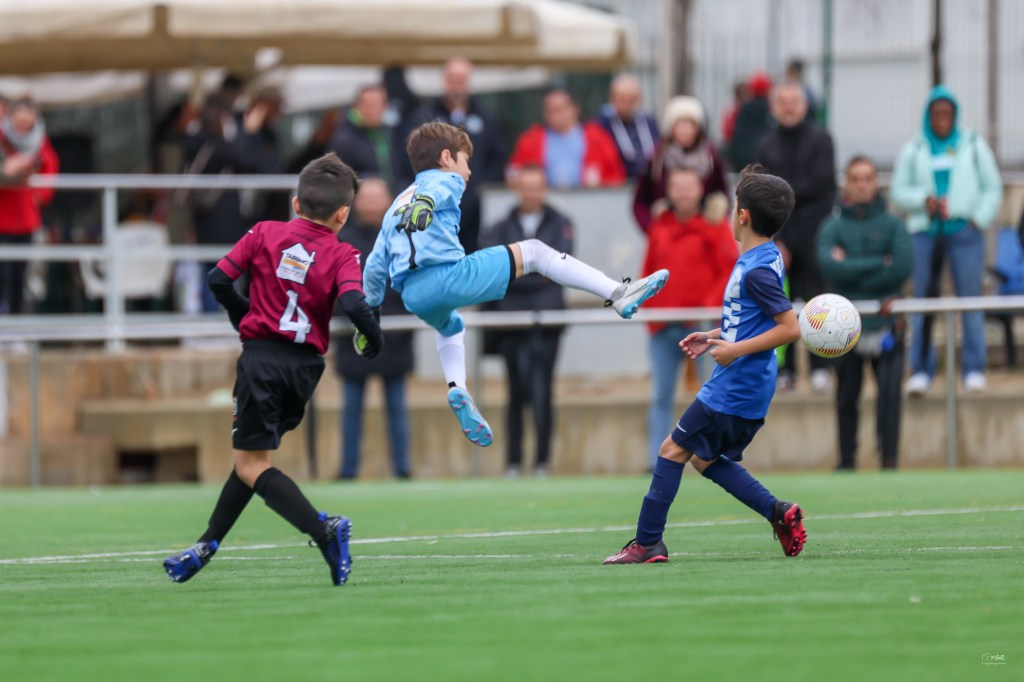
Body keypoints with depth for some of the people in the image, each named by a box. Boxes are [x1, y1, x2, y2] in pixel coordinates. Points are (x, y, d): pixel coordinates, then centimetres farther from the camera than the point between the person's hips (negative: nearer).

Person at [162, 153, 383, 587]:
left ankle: (323, 529, -21)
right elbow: (352, 304, -17)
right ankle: (206, 547, 20)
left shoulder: (265, 234, 3)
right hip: (306, 366, 3)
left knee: (251, 466, -2)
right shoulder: (342, 255, 0)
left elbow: (219, 280, 1)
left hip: (261, 356, -3)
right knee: (252, 456, 18)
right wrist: (374, 339, 1)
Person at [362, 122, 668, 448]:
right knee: (533, 251, 4)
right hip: (448, 274, -7)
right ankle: (618, 294, -3)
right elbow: (430, 193, -15)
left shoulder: (396, 205, 31)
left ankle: (456, 388, 14)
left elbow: (374, 268, 29)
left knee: (451, 327, 40)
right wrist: (423, 206, -37)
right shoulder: (445, 180, 11)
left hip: (411, 296, 7)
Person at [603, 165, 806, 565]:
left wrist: (736, 349, -24)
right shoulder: (762, 258, 10)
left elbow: (790, 328, -24)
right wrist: (715, 337, 17)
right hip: (745, 387, 10)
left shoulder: (758, 270, -21)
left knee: (673, 450, -2)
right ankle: (779, 513, 11)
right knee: (705, 459, 18)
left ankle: (647, 543, 1)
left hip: (733, 391, -10)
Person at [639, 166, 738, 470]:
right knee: (661, 398, 4)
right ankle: (656, 463, 6)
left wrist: (711, 305, -14)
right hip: (662, 327, 4)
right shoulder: (659, 228, 12)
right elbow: (649, 273, 16)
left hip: (701, 327, -4)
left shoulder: (714, 226, 0)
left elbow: (732, 271, -4)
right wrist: (647, 308, 4)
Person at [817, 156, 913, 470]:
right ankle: (846, 462, 15)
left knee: (889, 394, -10)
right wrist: (880, 263, -11)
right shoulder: (833, 227, 5)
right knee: (846, 398, 7)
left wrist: (853, 270, -9)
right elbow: (830, 266, -12)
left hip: (885, 323, -1)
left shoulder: (893, 225, 5)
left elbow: (903, 267, -9)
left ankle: (889, 460, -7)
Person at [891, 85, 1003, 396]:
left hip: (964, 231, -1)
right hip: (924, 233, 1)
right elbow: (899, 190, 10)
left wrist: (979, 219, -2)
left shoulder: (973, 146, 10)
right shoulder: (913, 150, 11)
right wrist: (923, 200, -8)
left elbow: (992, 188, 11)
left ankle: (974, 370, -1)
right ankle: (921, 370, 2)